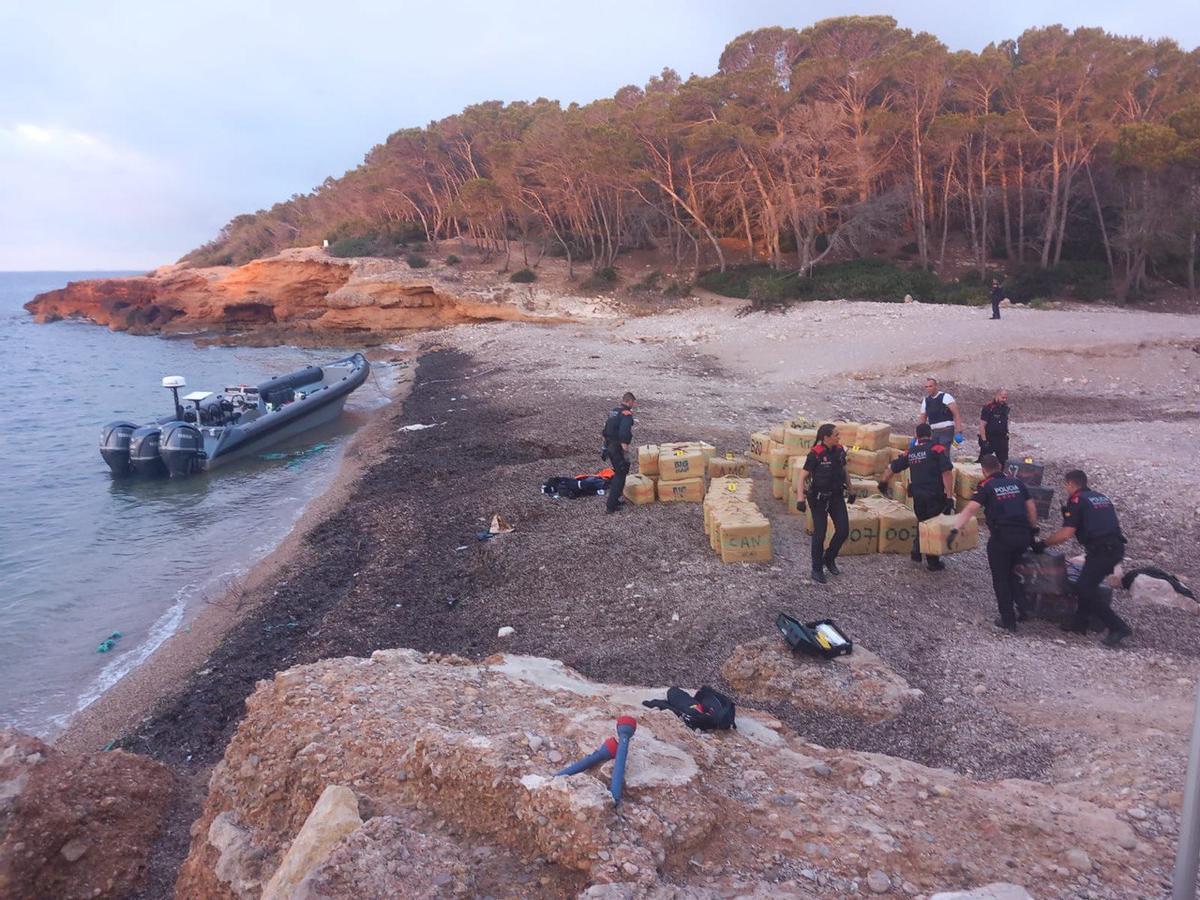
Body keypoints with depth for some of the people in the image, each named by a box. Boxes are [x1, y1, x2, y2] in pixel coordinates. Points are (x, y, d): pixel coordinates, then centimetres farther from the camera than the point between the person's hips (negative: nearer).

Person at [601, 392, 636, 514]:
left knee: (617, 473, 22)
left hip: (609, 447, 9)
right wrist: (626, 451, -22)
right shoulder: (627, 414, -16)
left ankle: (612, 498, 27)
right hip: (618, 449, -9)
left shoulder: (613, 411, 12)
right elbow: (624, 435, -27)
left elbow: (605, 431, 18)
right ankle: (610, 505, 0)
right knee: (620, 475, 0)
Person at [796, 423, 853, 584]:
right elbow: (803, 477, -17)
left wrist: (850, 490, 19)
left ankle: (829, 558, 28)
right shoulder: (815, 454, -19)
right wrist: (800, 498, -27)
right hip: (819, 498, -5)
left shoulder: (840, 450, -2)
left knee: (843, 530, 3)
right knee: (820, 534, 2)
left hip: (836, 496, 6)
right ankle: (817, 569, 18)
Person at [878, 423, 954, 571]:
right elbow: (947, 473, -14)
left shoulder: (911, 452, 10)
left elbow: (892, 468, 19)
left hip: (917, 496, 4)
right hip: (936, 496, -4)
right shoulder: (938, 449, -4)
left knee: (923, 524, 25)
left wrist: (883, 482, 36)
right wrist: (950, 496, -15)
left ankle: (916, 552, 27)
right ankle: (933, 562, 10)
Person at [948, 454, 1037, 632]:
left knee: (1000, 578, 8)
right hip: (1023, 535, 5)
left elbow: (970, 510, -13)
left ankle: (1008, 620, 11)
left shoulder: (986, 486, -1)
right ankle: (1021, 609, 17)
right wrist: (1033, 529, 29)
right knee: (1012, 572, 25)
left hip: (1001, 537, -5)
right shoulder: (1017, 483, 13)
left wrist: (955, 529, -19)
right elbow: (1031, 507, 17)